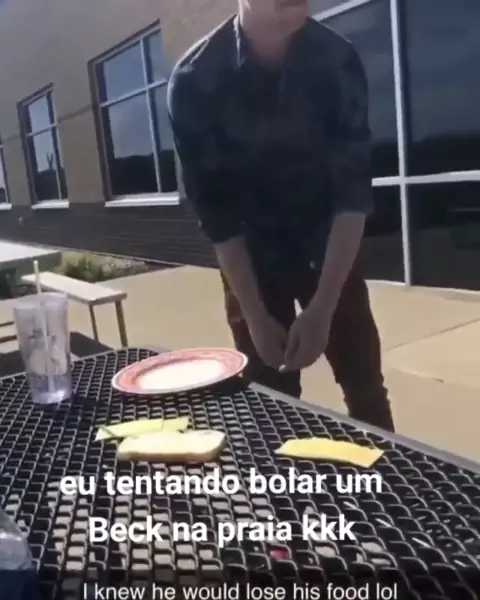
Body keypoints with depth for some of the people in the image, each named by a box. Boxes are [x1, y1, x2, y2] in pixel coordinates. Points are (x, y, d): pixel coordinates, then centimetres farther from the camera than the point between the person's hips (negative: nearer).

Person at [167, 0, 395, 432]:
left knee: (366, 390, 6)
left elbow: (354, 190, -17)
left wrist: (322, 308, -25)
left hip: (333, 249, 2)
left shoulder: (337, 60, -15)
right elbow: (215, 210, -15)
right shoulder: (195, 81, -18)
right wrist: (255, 316, -17)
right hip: (251, 258, -1)